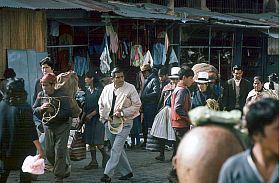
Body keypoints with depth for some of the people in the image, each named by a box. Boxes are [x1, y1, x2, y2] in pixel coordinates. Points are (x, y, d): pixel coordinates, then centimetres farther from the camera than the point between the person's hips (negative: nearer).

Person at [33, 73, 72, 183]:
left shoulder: (61, 96, -15)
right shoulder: (41, 95, 1)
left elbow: (68, 112, -20)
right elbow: (33, 110, 3)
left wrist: (53, 111, -29)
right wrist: (41, 108, -19)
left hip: (62, 126, -6)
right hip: (49, 127, 6)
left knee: (59, 151, -8)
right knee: (49, 153, 9)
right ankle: (64, 168, 31)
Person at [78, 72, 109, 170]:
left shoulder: (99, 90, -9)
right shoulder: (87, 91, 12)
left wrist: (91, 115, -14)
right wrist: (82, 118, 9)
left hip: (97, 118, -7)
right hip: (88, 119, 7)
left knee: (97, 141, -9)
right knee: (90, 141, 5)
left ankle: (105, 157, 11)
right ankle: (93, 161, 10)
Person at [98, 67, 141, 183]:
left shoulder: (130, 88, -5)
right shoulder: (107, 89, 8)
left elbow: (137, 105, -6)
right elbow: (101, 105, 16)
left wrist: (122, 113, -13)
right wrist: (106, 117, 1)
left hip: (124, 123, -5)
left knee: (116, 149, -14)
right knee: (119, 149, 12)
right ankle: (126, 172, 25)